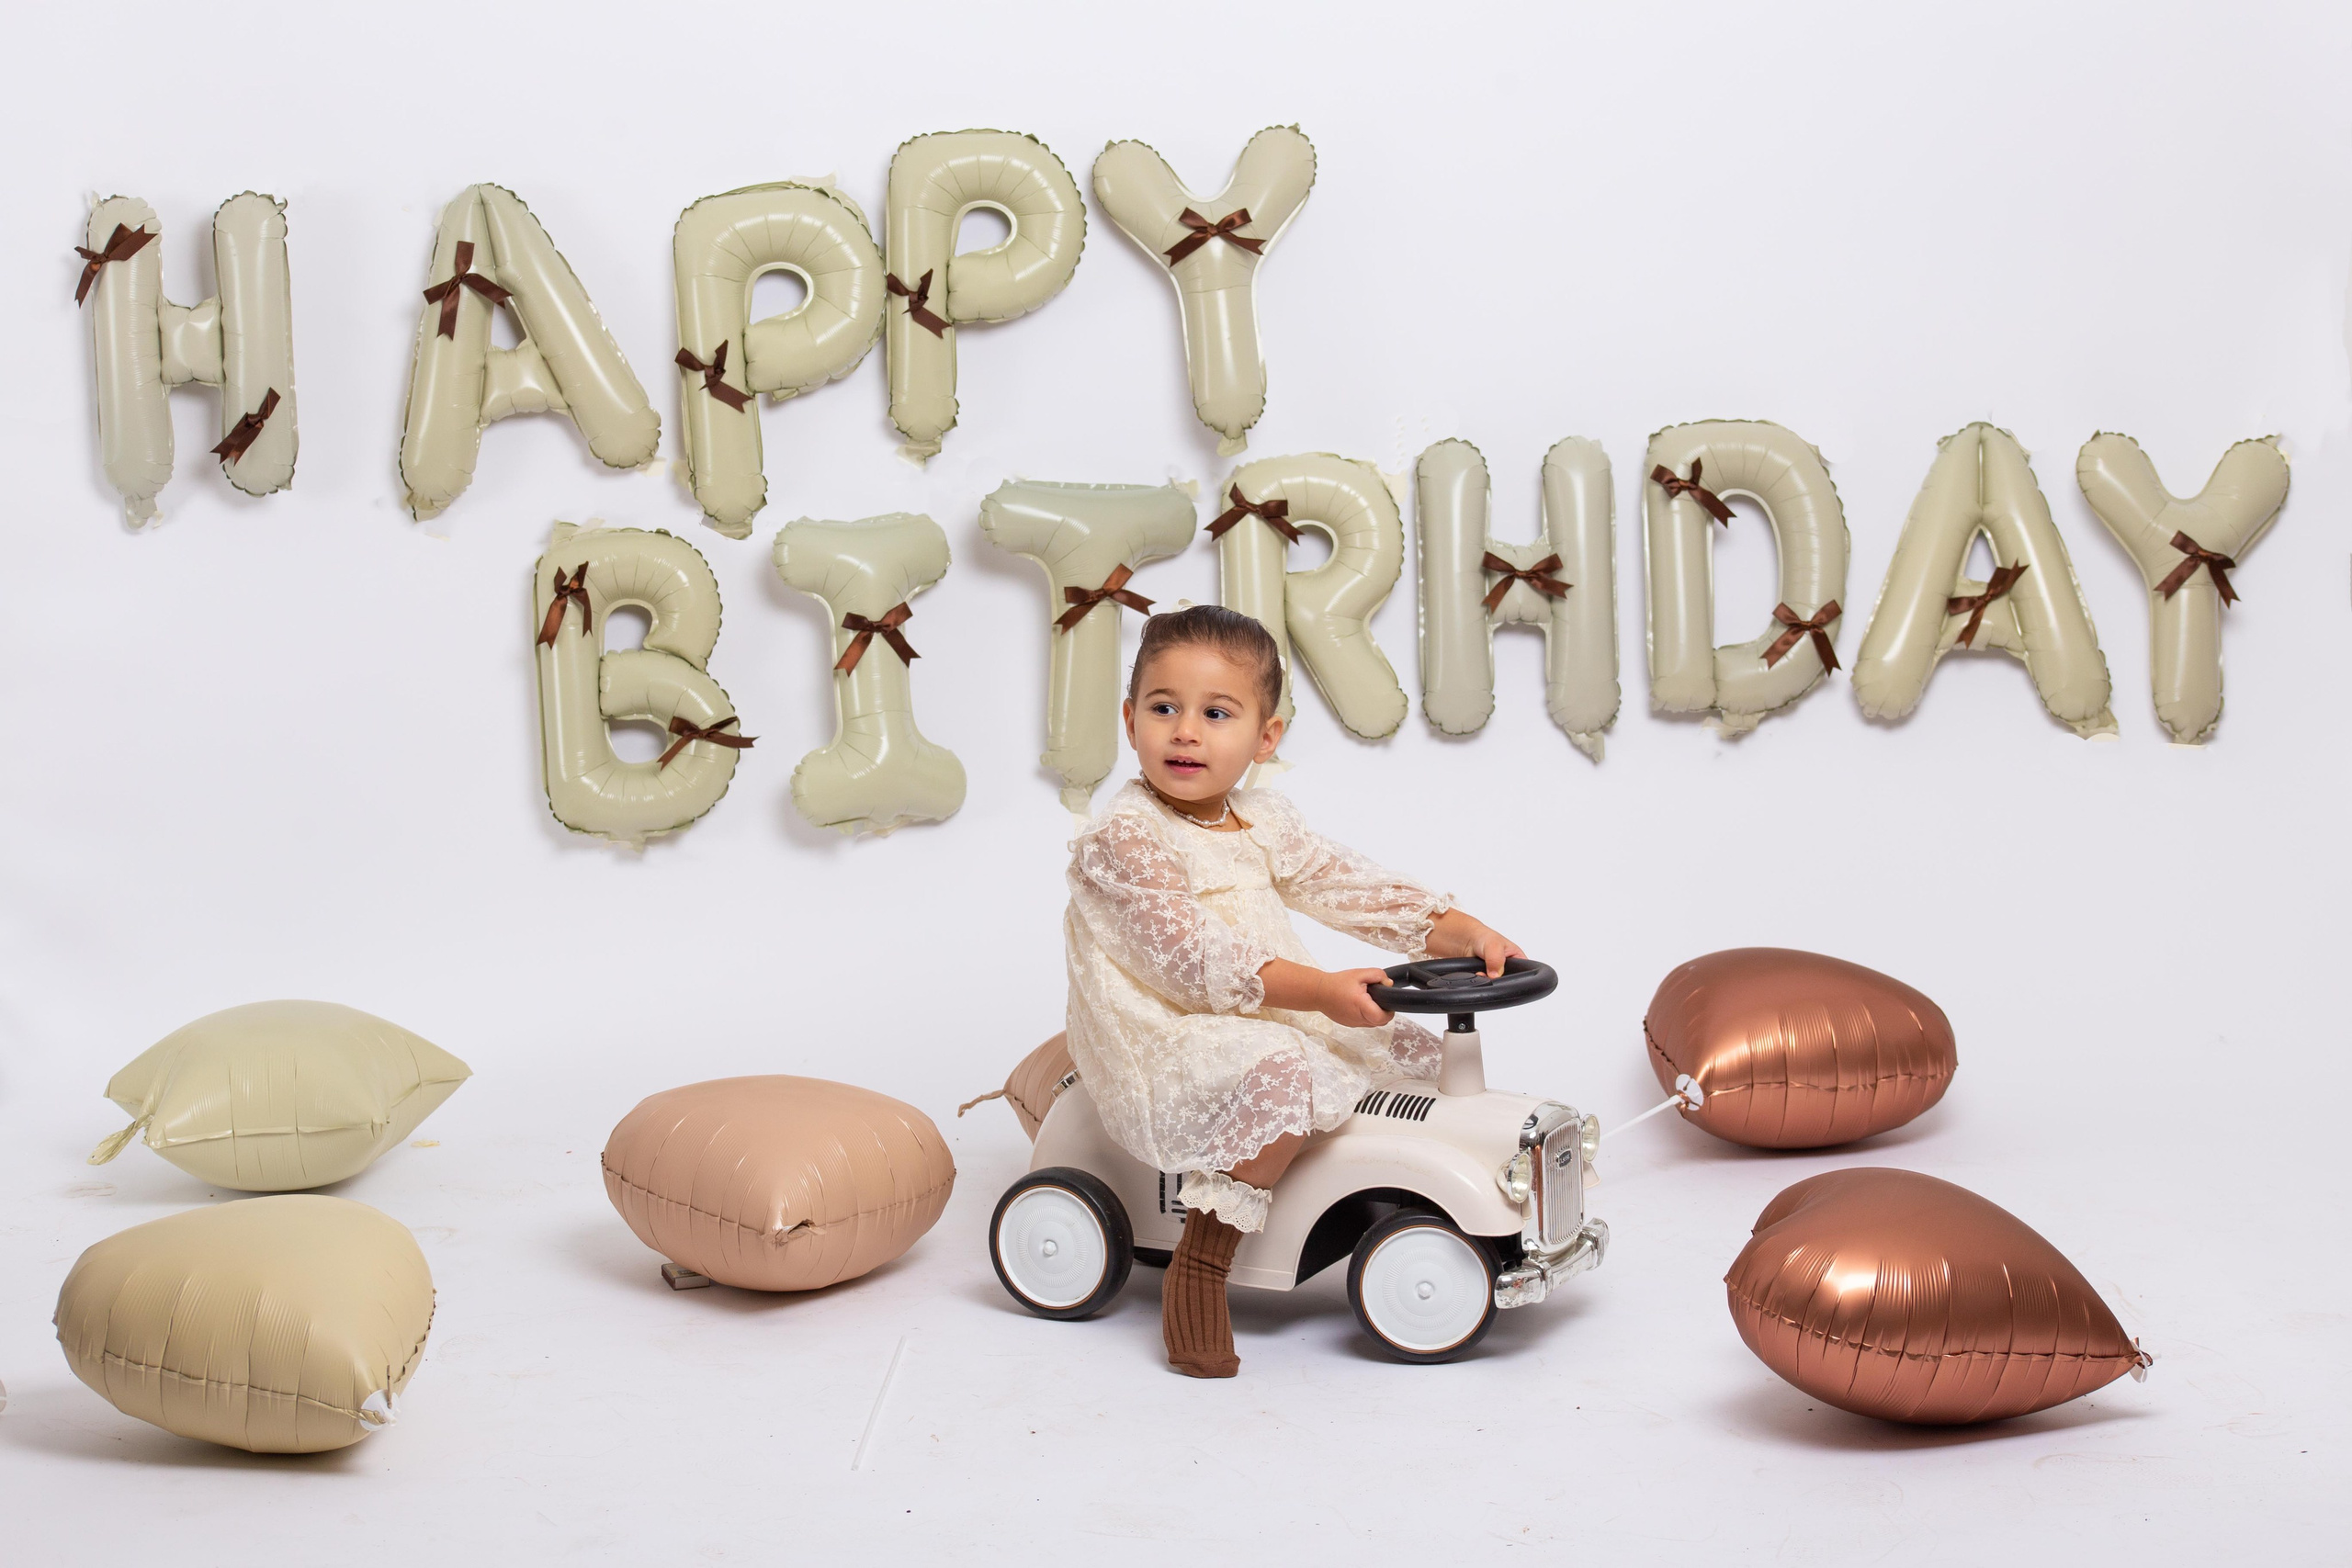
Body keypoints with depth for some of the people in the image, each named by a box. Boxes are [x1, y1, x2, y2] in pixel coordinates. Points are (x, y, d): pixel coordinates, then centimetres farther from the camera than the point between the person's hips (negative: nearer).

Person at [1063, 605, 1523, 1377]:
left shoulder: (1262, 821, 11)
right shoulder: (1120, 839, -15)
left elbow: (1348, 886, 10)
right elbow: (1193, 957, -23)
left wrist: (1462, 931, -4)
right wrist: (1319, 990, -31)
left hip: (1277, 1022, 8)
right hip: (1166, 1049, -8)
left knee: (1410, 1046, 3)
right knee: (1280, 1073, -35)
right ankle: (1197, 1270, -24)